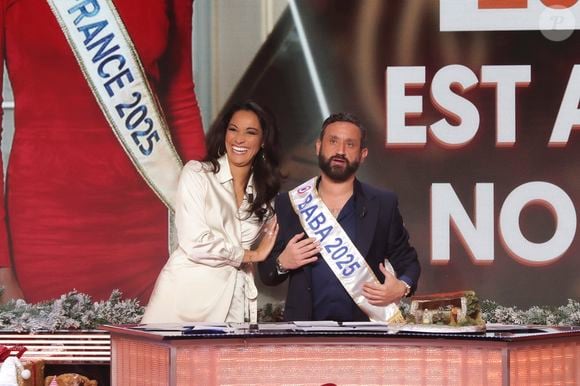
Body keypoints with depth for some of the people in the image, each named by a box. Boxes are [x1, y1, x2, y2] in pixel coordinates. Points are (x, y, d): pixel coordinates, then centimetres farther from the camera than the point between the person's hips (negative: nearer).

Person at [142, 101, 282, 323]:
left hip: (234, 301, 4)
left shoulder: (264, 192, 15)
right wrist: (250, 255, 0)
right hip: (188, 296, -4)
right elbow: (195, 243, -11)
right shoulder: (196, 174, -1)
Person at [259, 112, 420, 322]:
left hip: (364, 328, -1)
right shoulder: (287, 204, 11)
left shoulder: (383, 204, 10)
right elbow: (266, 275, 15)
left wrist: (402, 287, -4)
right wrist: (282, 264, -5)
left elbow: (407, 261, 16)